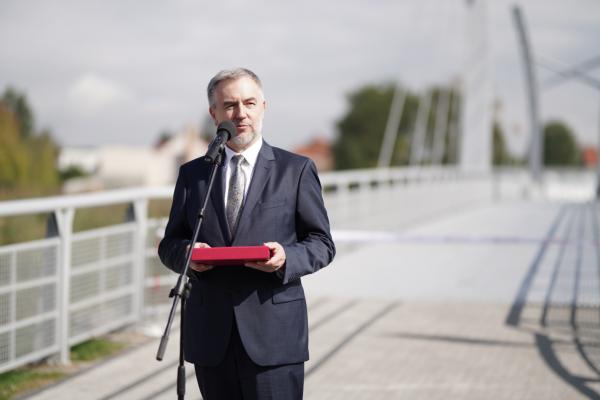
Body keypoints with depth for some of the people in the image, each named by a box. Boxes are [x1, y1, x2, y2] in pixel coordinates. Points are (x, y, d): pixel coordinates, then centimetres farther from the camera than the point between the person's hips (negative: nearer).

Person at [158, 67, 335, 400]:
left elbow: (322, 243, 6)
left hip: (273, 334, -3)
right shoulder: (192, 174, 13)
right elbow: (169, 244, 15)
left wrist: (287, 258, -16)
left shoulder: (296, 170, 6)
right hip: (211, 336, 3)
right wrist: (186, 253, -9)